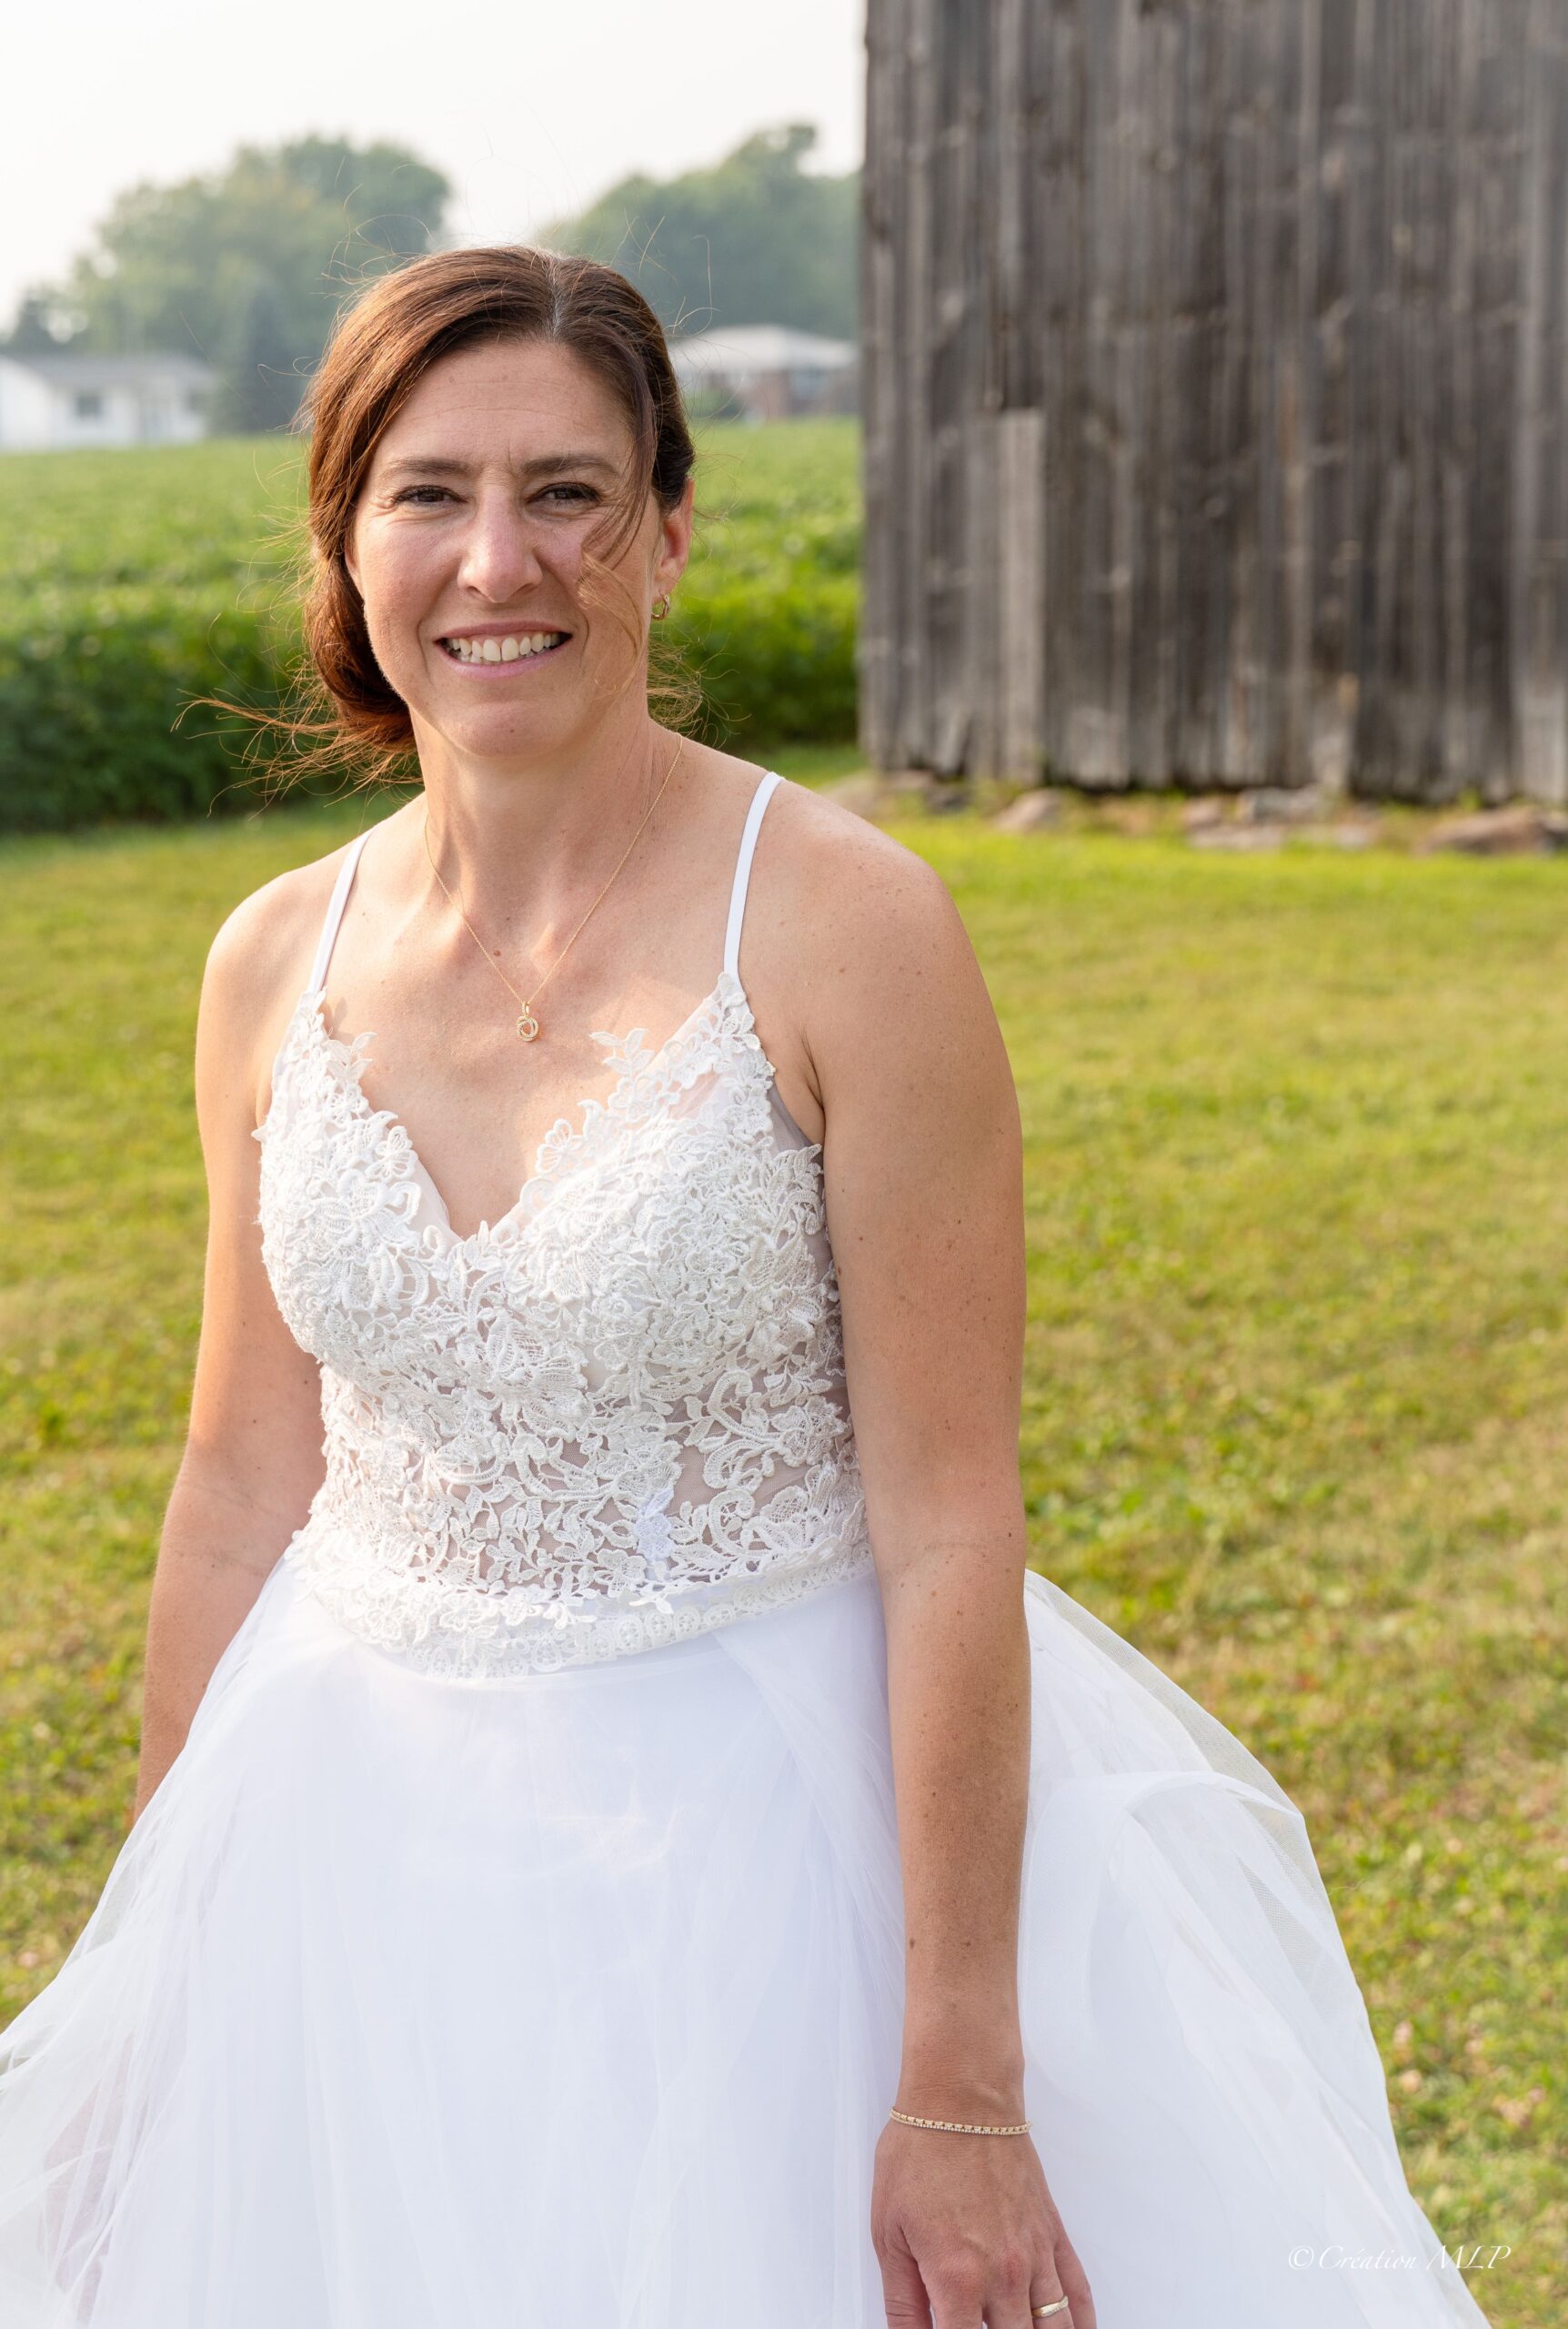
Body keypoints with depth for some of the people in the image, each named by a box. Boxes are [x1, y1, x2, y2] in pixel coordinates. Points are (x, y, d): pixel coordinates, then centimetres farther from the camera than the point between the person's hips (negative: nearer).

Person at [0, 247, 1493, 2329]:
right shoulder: (278, 965, 0)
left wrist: (964, 2090, -16)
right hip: (370, 1868, 4)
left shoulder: (845, 928, -15)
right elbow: (246, 1487, 8)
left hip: (776, 1835, -4)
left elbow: (949, 1534, -16)